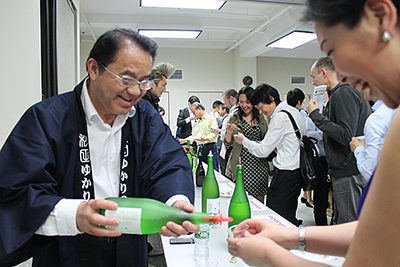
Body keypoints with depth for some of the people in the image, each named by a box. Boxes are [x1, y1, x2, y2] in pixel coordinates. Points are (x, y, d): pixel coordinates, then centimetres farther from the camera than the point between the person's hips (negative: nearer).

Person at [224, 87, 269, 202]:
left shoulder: (262, 118, 8)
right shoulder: (234, 119, 3)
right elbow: (227, 144, 0)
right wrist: (229, 132, -18)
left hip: (260, 165, 2)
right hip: (241, 165, -2)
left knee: (259, 201, 6)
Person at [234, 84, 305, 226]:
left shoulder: (279, 117, -15)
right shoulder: (293, 111, 14)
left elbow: (263, 150, -12)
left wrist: (243, 140, 2)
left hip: (285, 174, -10)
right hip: (297, 170, 10)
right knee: (289, 215, 14)